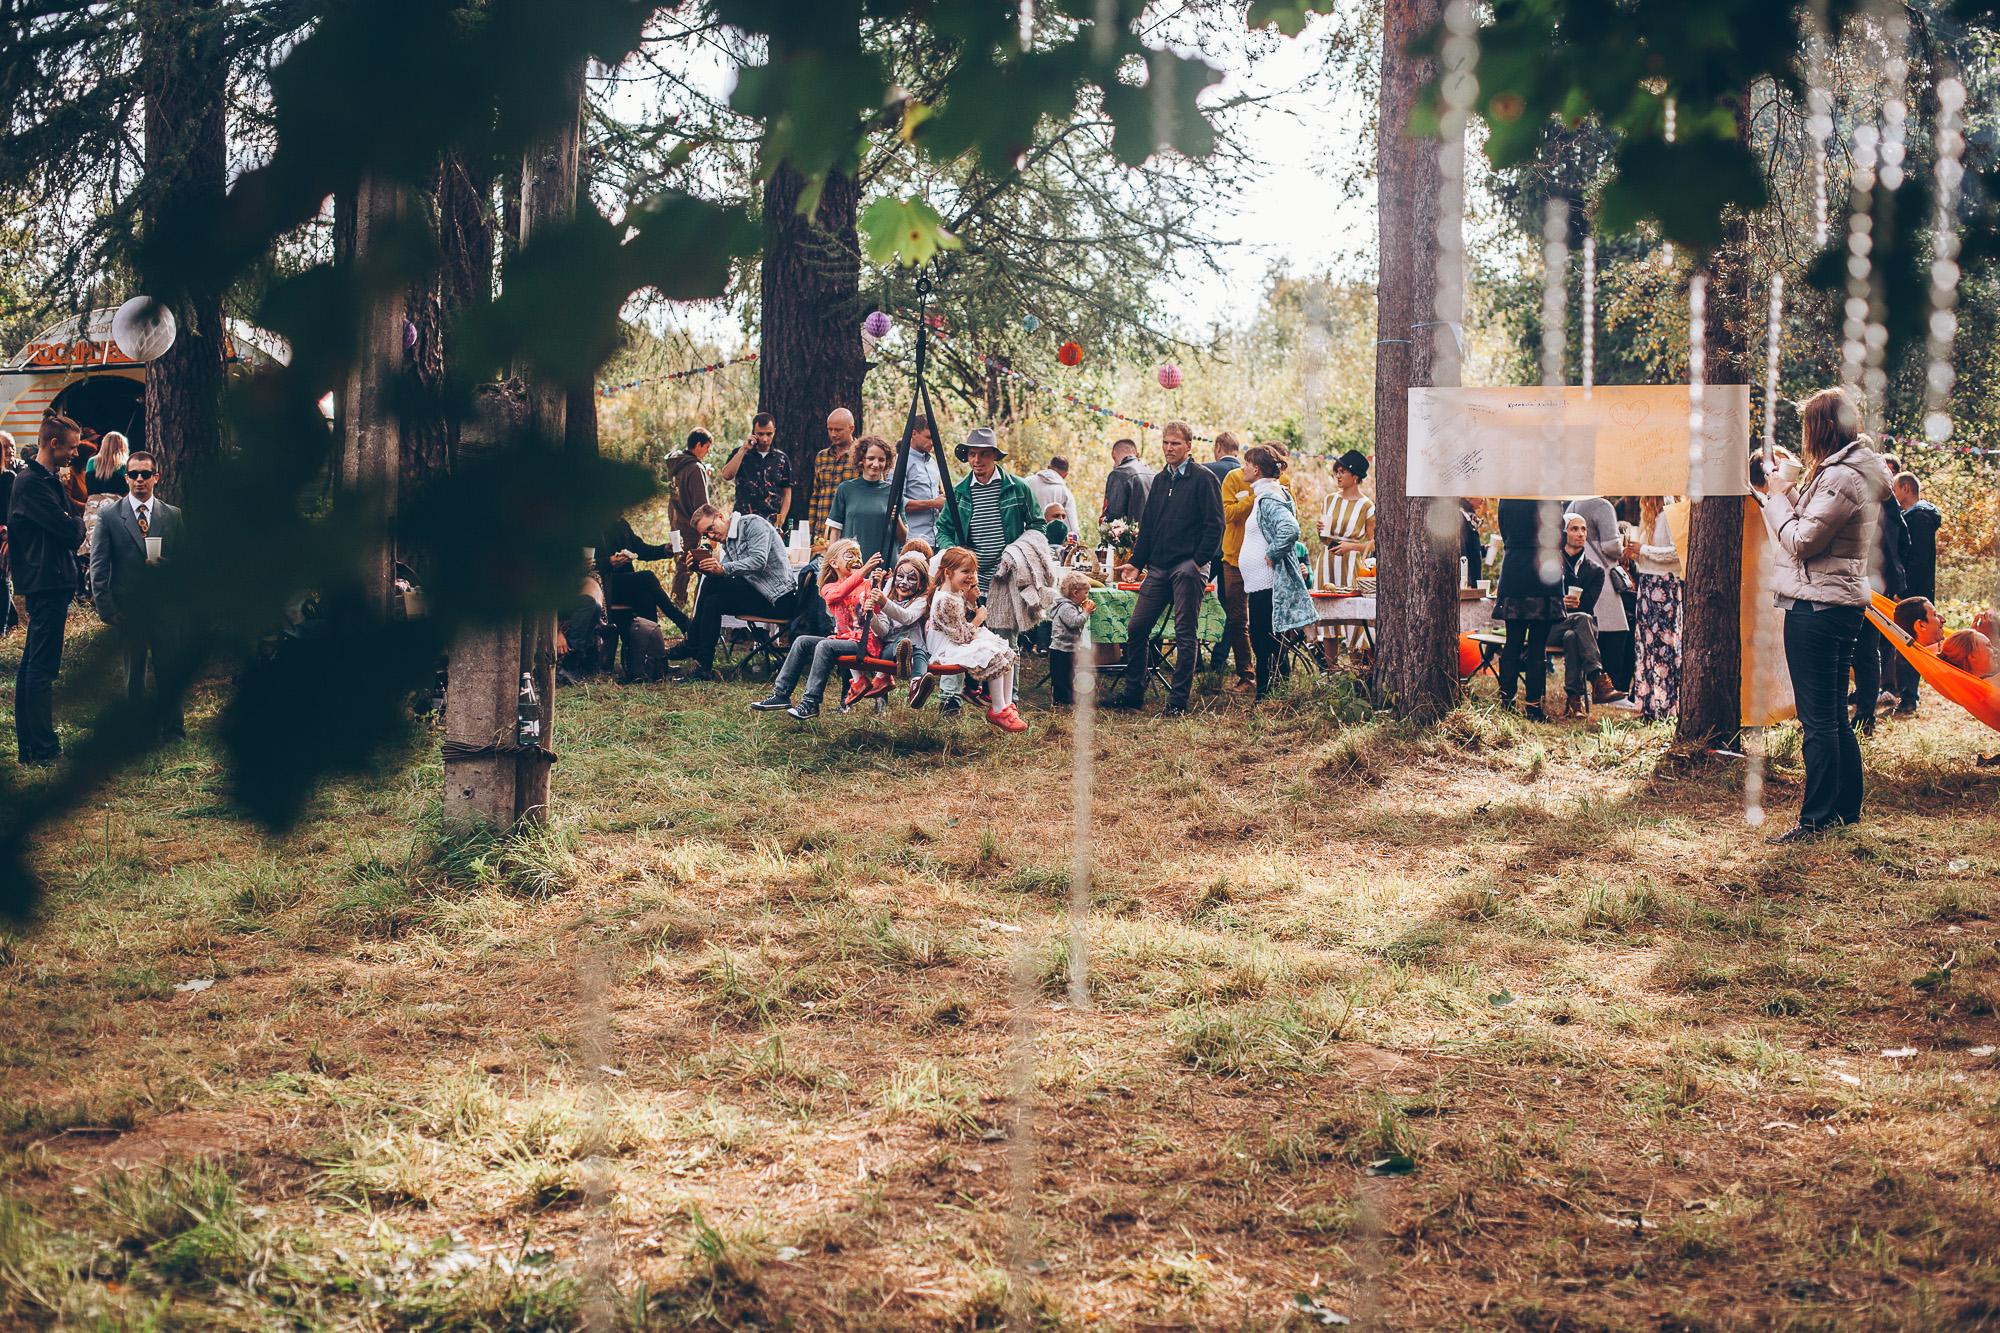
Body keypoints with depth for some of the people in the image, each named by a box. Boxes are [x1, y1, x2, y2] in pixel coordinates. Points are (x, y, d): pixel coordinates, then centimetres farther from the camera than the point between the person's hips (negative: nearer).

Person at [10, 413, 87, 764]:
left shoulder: (48, 481, 17)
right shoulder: (32, 483, -15)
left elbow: (69, 531, 19)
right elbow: (70, 532, -19)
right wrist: (79, 523, 0)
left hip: (49, 585, 11)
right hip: (47, 586, -11)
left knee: (32, 666, 13)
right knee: (42, 668, -8)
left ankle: (28, 747, 19)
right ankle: (43, 751, -7)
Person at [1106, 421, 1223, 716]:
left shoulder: (1204, 479, -4)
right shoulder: (1160, 480, 16)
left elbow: (1214, 525, -9)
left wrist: (1198, 561, -15)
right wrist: (1136, 562, 13)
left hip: (1187, 568, -7)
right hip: (1158, 568, 7)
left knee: (1185, 635, -2)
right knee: (1137, 629, 4)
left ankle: (1178, 700, 3)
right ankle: (1133, 692, 15)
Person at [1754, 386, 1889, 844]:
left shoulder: (1842, 478, -18)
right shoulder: (1847, 471, 15)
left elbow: (1801, 541, -19)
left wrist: (1779, 496, -6)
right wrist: (1782, 493, 8)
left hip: (1818, 608, -11)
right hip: (1839, 605, 11)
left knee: (1818, 719, -6)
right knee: (1834, 716, 16)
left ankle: (1818, 818, -2)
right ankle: (1846, 808, 24)